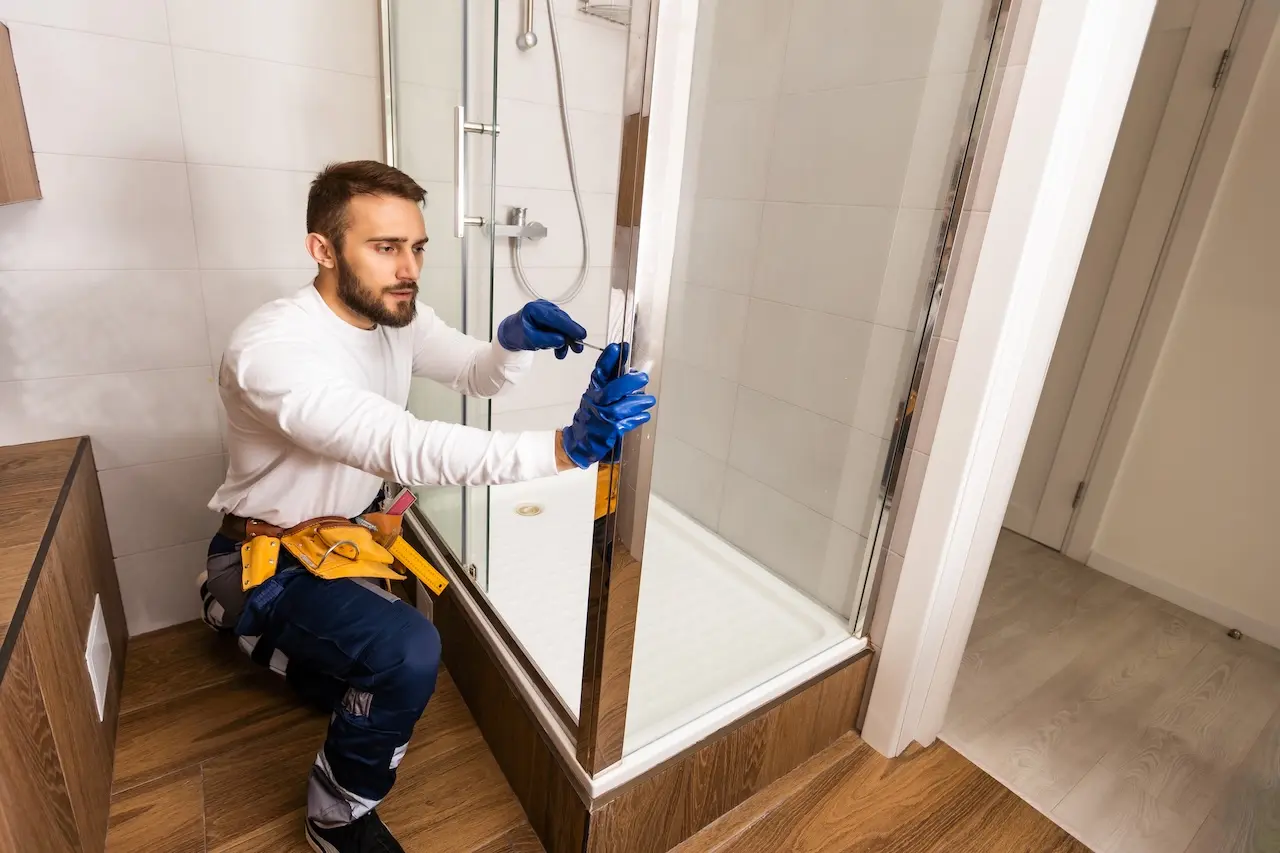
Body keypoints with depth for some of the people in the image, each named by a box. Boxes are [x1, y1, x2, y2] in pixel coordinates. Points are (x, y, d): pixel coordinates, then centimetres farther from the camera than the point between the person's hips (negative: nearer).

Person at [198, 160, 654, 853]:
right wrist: (563, 448, -54)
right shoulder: (272, 349, -32)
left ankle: (276, 643, 49)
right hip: (272, 562, -7)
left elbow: (478, 375, -4)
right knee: (408, 653, -30)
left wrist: (515, 341, -29)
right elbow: (403, 450, -45)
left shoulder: (397, 316, -9)